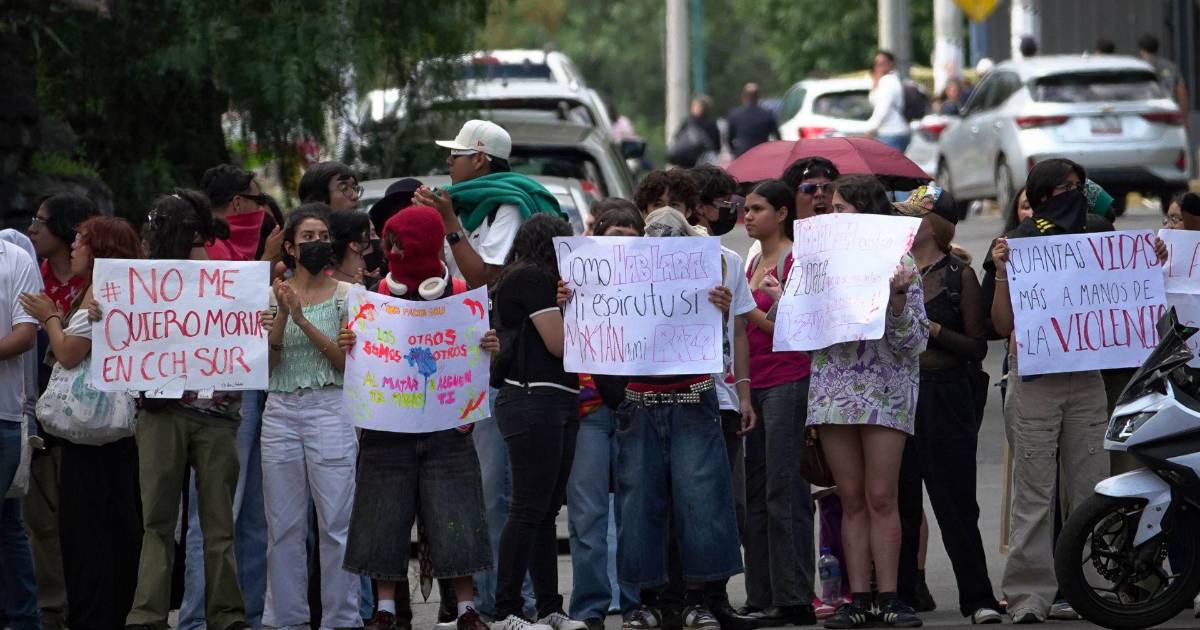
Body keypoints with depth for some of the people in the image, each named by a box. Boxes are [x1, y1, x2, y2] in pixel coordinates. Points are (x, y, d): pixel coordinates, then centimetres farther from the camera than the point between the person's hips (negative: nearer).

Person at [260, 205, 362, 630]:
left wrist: (303, 320, -13)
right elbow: (267, 361, 4)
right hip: (280, 411, 3)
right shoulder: (274, 294, 10)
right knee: (283, 525, 6)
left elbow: (347, 359, -5)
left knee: (337, 523, -5)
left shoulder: (345, 294, 3)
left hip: (330, 408, -3)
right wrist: (282, 315, -11)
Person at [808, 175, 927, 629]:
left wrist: (898, 296, -19)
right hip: (833, 387, 4)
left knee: (881, 498, -6)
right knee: (851, 500, 3)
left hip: (885, 388, -4)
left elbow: (912, 340, -4)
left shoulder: (899, 263, 0)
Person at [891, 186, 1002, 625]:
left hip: (945, 394, -4)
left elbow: (977, 347, -2)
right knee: (899, 501, 4)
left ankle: (977, 598, -3)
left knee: (954, 502, -5)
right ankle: (900, 593, 10)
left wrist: (933, 330, -14)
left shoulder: (959, 274, 2)